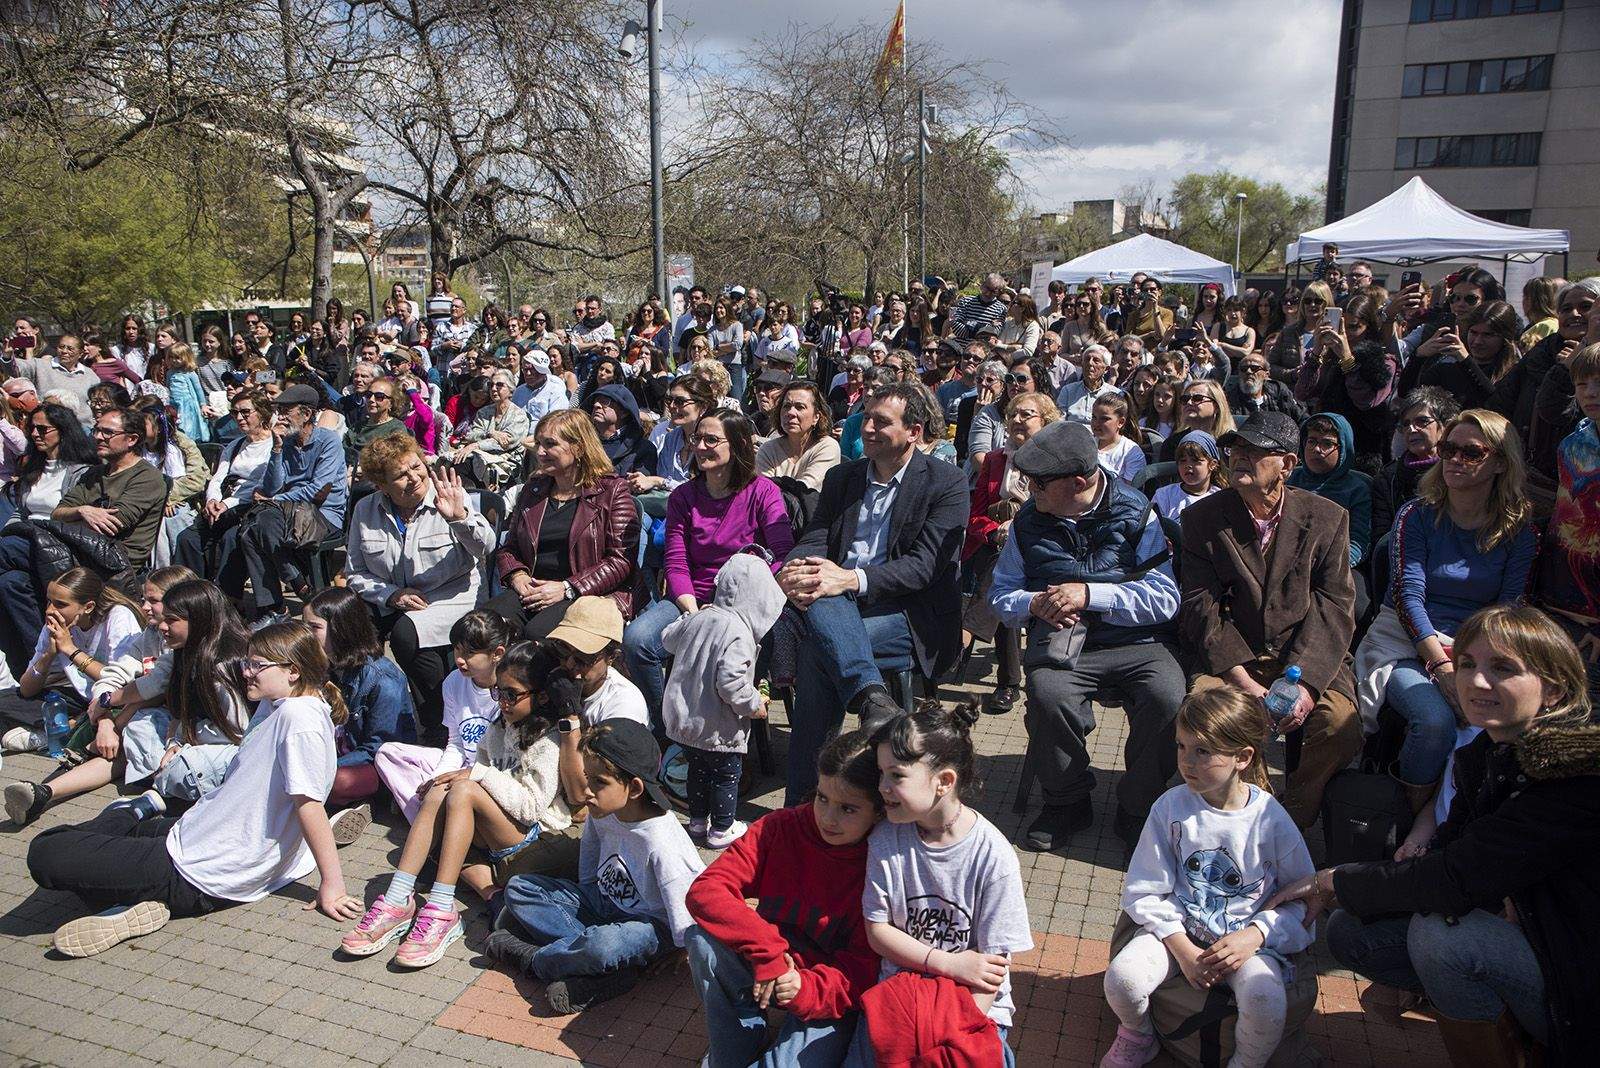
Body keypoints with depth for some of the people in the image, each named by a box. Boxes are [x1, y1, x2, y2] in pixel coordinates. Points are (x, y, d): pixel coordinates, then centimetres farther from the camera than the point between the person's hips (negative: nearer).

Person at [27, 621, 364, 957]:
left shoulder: (298, 715, -23)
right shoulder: (273, 705, 8)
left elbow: (309, 803, -23)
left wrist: (332, 885, -21)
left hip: (208, 878, -10)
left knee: (45, 854, -10)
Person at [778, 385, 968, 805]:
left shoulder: (947, 483, -1)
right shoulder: (841, 478, 16)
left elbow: (924, 566, -12)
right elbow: (814, 540, 7)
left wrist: (852, 579, -27)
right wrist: (793, 571, -18)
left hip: (912, 616, -4)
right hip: (842, 609, 4)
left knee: (817, 649, -29)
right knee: (818, 599, -31)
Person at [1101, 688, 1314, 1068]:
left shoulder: (1270, 819, -9)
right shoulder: (1171, 807, -8)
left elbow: (1301, 898, 0)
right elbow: (1143, 892, -4)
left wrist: (1253, 936, -15)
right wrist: (1182, 949, -14)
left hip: (1248, 936, -1)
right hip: (1177, 927, 1)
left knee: (1266, 1002, -31)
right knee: (1121, 978, -25)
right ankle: (1138, 1037, 12)